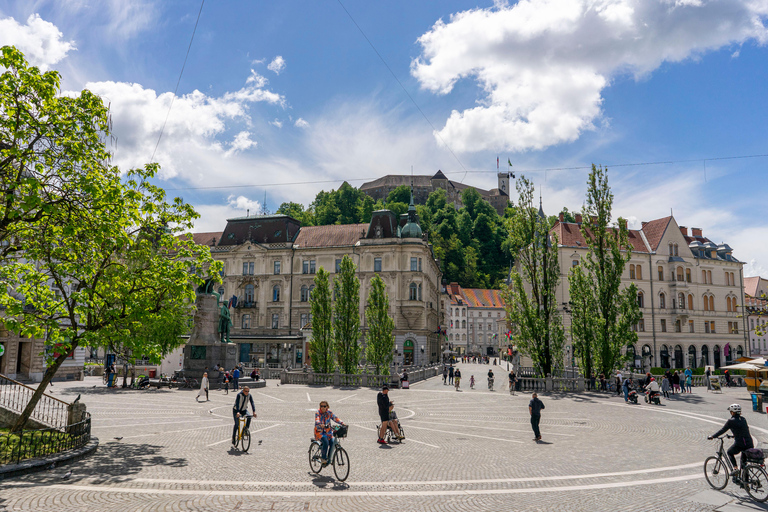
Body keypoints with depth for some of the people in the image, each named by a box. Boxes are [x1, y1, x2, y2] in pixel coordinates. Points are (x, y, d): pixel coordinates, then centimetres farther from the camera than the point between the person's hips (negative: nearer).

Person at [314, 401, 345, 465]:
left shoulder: (329, 412, 1)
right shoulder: (318, 413, -9)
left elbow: (335, 418, -7)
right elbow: (317, 420, -27)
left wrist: (342, 423, -24)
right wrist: (321, 425, -49)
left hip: (328, 432, 4)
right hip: (319, 432, -4)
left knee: (332, 443, -19)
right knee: (325, 442, -29)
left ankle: (329, 458, -1)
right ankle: (323, 458, -13)